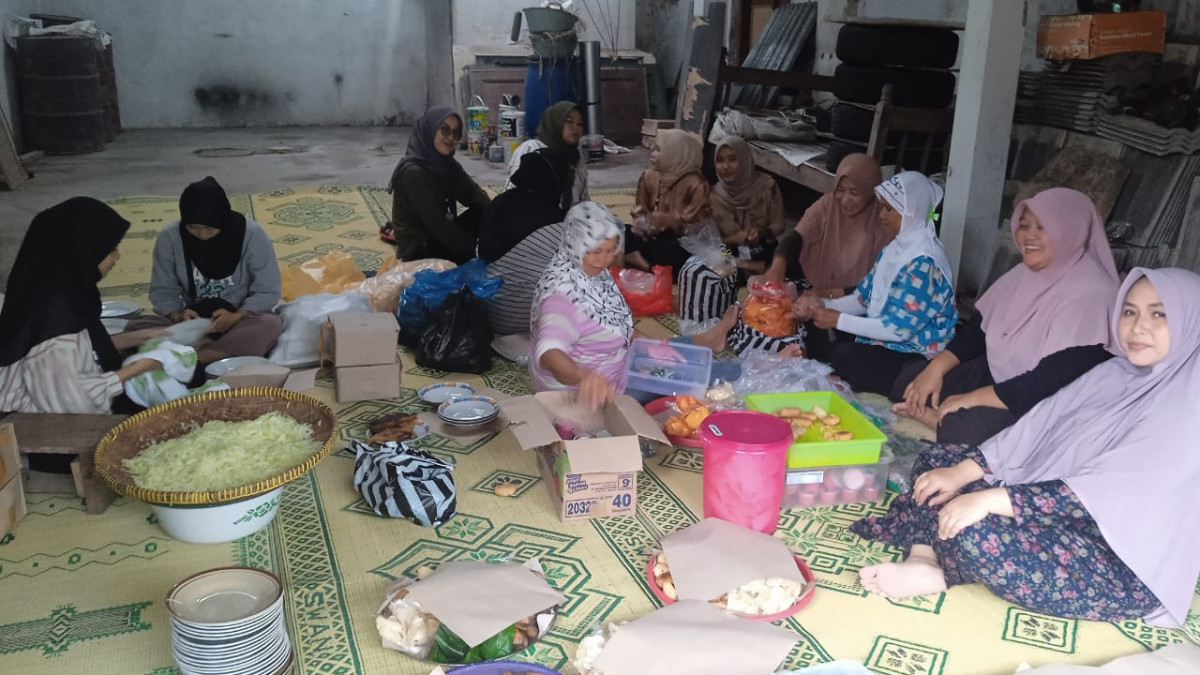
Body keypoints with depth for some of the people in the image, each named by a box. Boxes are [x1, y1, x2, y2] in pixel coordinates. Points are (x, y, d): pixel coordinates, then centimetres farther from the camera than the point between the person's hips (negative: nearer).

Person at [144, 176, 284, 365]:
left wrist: (235, 316, -26)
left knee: (271, 325, -35)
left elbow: (267, 291, -10)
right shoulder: (169, 237, -9)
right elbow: (162, 291, -2)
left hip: (241, 322, -2)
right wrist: (178, 315, -24)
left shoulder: (252, 235, -14)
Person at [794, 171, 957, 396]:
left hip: (917, 358, -9)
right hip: (887, 343, 9)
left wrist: (839, 320, -20)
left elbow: (900, 329, -24)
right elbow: (863, 298, 10)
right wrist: (823, 305, -7)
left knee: (844, 356, -29)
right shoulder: (896, 248, 9)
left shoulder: (923, 261, -21)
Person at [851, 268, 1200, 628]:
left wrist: (989, 500, -30)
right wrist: (960, 473, -10)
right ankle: (923, 559, -15)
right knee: (937, 459, 5)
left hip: (1124, 564, -9)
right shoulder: (1115, 373, 7)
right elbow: (1034, 429, 3)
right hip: (1061, 514, 9)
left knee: (975, 535, -32)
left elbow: (1109, 491, -26)